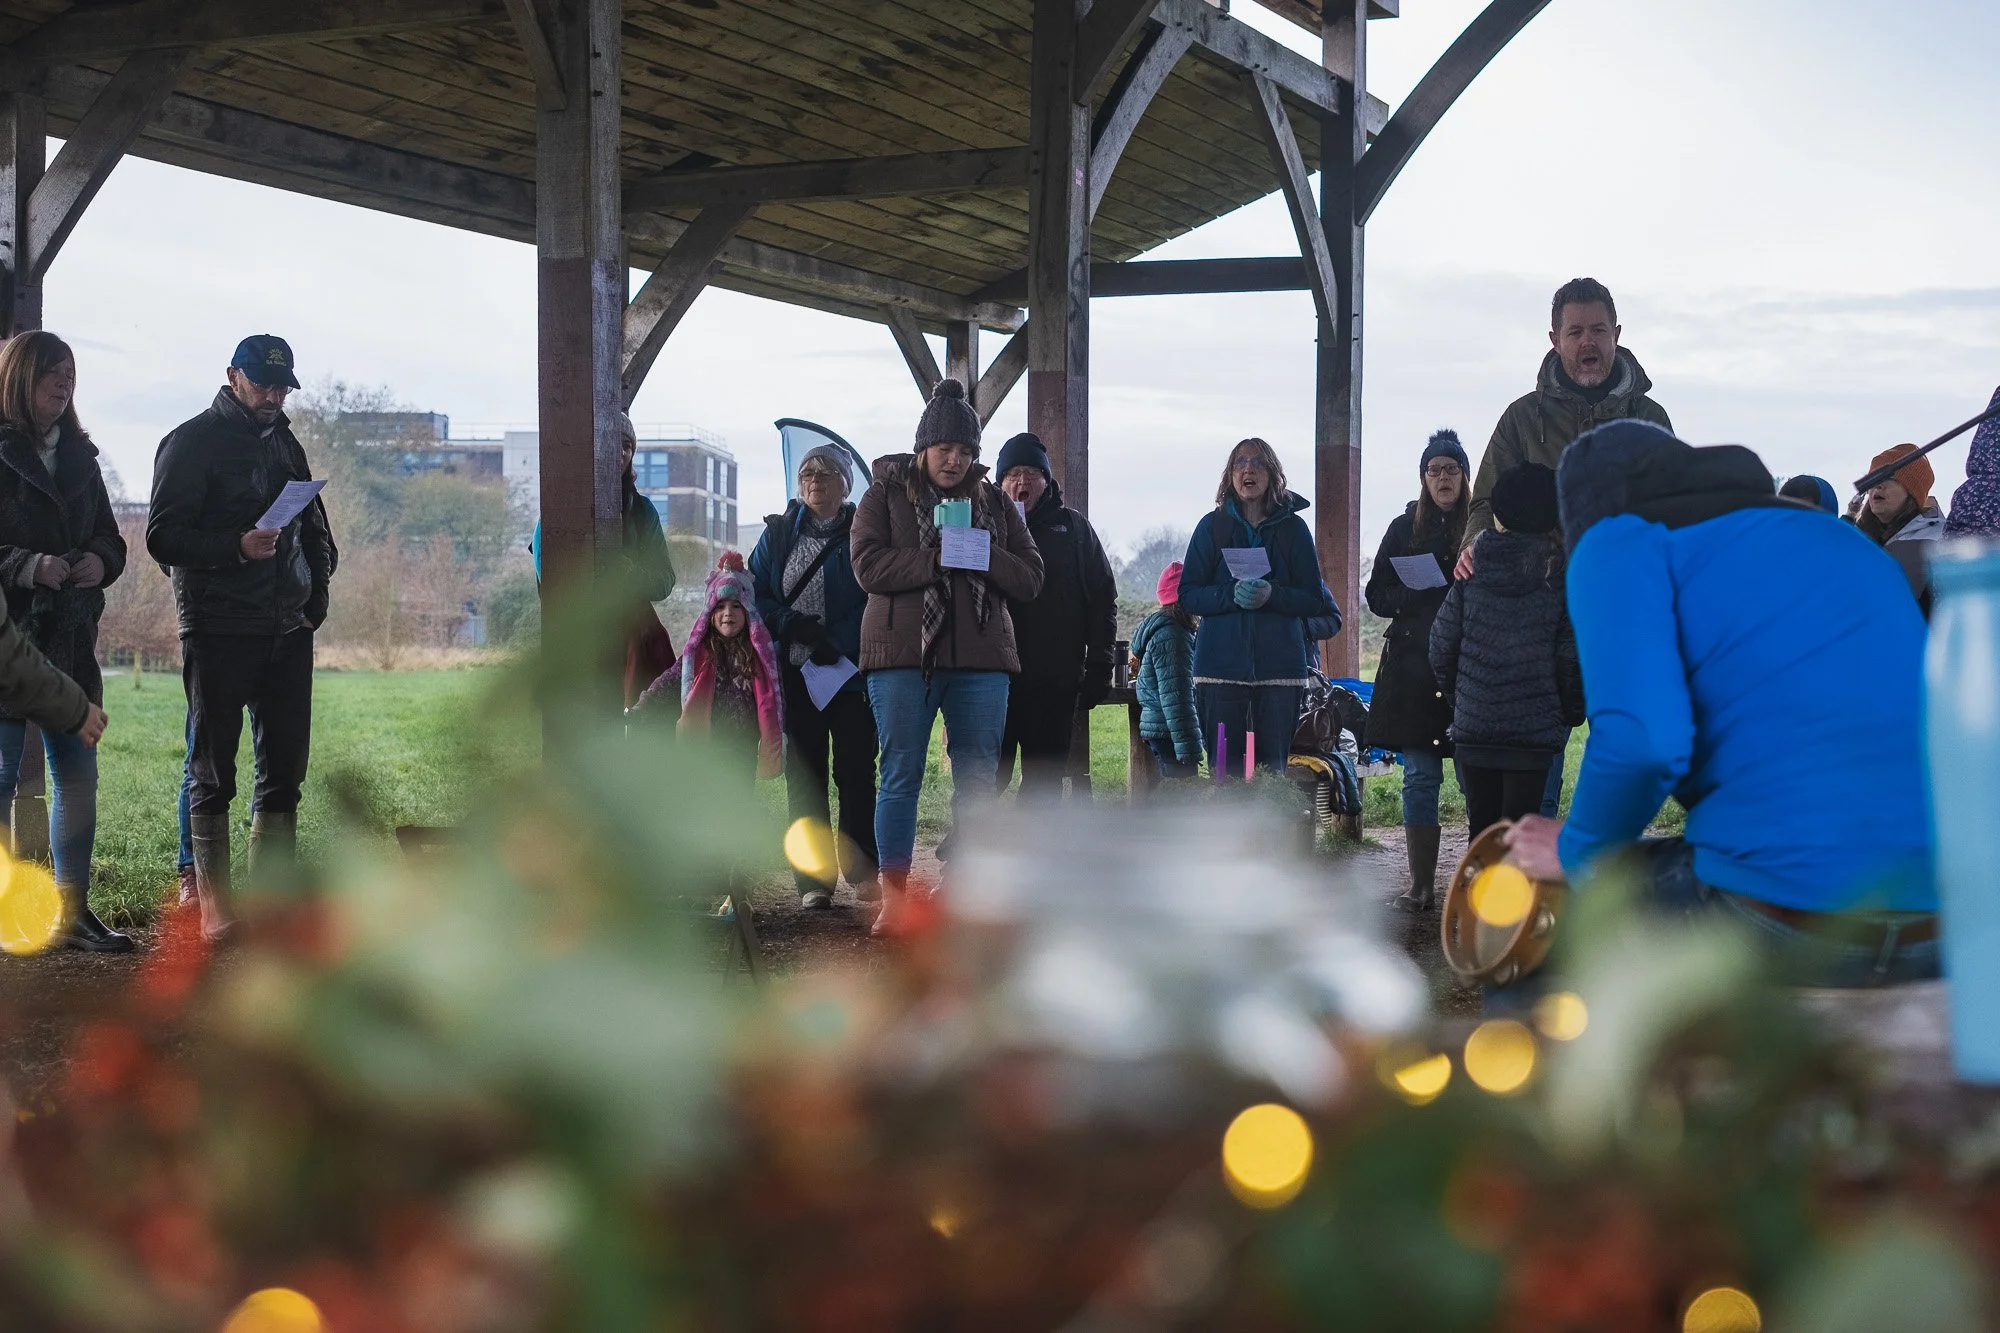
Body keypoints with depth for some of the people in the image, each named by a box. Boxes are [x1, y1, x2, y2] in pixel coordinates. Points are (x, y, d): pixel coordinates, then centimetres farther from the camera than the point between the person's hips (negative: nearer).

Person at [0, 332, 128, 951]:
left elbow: (109, 536, 17)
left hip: (70, 638, 6)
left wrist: (100, 562, -4)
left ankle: (74, 910, 14)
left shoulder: (78, 455, 14)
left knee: (78, 774, 7)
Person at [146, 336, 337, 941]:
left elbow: (314, 528, 24)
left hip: (288, 634, 6)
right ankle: (214, 907, 3)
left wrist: (316, 592, 8)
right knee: (213, 774, -1)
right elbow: (163, 536, -10)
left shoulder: (285, 443, 17)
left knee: (285, 771, 6)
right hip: (218, 633, -6)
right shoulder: (192, 443, -3)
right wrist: (237, 546, -24)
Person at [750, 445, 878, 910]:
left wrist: (838, 642, -18)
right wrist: (795, 625, -11)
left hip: (852, 673, -2)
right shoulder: (778, 533, 12)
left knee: (856, 771, -3)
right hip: (796, 674, 2)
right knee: (804, 775, 2)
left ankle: (862, 871, 5)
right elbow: (755, 596, 6)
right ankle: (814, 880, 5)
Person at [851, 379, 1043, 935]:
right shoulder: (886, 495, 6)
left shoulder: (994, 502, 15)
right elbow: (868, 565, -9)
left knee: (977, 780, 2)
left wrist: (984, 557, -11)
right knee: (902, 776, -2)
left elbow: (1029, 578, 8)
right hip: (902, 656, -3)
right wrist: (937, 560, -18)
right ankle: (894, 898, 2)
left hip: (980, 659, 3)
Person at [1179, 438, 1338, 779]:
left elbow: (1315, 599, 6)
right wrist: (1231, 595, -14)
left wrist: (1272, 595, -13)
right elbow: (1188, 596, 4)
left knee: (1274, 768, -2)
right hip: (1222, 662, 0)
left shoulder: (1293, 528, 8)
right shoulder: (1212, 526, 9)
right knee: (1224, 769, -5)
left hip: (1279, 663, 0)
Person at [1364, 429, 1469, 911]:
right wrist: (1417, 597, -7)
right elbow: (1377, 595, 11)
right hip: (1413, 667, 2)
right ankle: (1421, 883, 6)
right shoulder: (1404, 528, 12)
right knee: (1419, 776, 2)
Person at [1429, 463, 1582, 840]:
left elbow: (1441, 650, 3)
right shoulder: (1558, 589, -5)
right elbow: (1571, 661, -4)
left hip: (1472, 728, 2)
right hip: (1535, 731, -2)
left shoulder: (1468, 582, -1)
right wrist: (1571, 714, 13)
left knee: (1482, 827, 12)